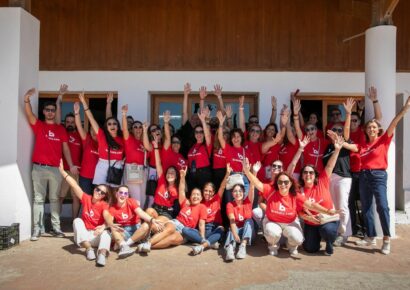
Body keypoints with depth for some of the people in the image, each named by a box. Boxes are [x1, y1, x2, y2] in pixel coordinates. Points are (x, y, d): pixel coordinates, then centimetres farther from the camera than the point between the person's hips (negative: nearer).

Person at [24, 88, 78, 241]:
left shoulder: (61, 129, 11)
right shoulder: (38, 125, 7)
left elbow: (65, 148, 8)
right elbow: (29, 114, -13)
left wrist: (71, 165, -1)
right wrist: (26, 100, -31)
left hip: (56, 169, 2)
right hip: (39, 168, -1)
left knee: (55, 199, 8)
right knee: (38, 198, 2)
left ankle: (56, 227, 14)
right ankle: (37, 228, 6)